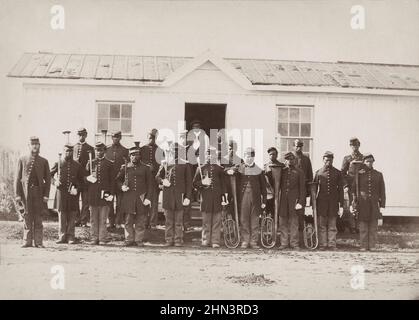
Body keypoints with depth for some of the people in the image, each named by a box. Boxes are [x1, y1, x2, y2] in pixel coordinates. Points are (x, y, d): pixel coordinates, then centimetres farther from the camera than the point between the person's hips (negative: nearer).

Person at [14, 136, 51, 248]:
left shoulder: (44, 161, 8)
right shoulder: (22, 160, 6)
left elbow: (48, 179, 7)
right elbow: (17, 178, 4)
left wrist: (46, 195, -3)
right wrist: (17, 194, -4)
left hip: (38, 192, 0)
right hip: (26, 192, 0)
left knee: (38, 217, 2)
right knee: (27, 217, 3)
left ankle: (38, 242, 7)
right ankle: (27, 241, 9)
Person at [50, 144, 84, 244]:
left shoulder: (77, 165, 7)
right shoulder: (58, 164, 6)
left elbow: (81, 179, 12)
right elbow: (50, 175, 13)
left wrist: (77, 188, -3)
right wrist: (55, 182, -5)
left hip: (73, 193, 0)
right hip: (61, 192, 0)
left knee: (72, 215, 2)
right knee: (61, 214, 2)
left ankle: (71, 237, 8)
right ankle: (62, 237, 8)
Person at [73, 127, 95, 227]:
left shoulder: (90, 148, 9)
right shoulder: (73, 147, 13)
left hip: (86, 177, -1)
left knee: (85, 200, -1)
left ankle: (84, 221, 3)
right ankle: (76, 220, 9)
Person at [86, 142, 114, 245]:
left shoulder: (109, 164, 6)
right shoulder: (90, 163, 11)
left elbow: (112, 181, 5)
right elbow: (84, 176, 16)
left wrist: (111, 194, -4)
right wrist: (88, 178, -8)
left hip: (104, 193, -2)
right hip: (92, 194, 2)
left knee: (103, 218, -1)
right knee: (93, 218, 4)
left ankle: (102, 239, 3)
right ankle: (94, 238, 10)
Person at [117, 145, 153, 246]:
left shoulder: (146, 168, 5)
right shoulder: (125, 168, 8)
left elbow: (150, 184, 3)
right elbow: (118, 180, 18)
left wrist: (148, 198, -5)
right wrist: (121, 186, -4)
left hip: (141, 198, -1)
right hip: (128, 198, 1)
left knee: (140, 221, 3)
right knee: (128, 221, 3)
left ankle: (139, 240, 11)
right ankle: (129, 240, 11)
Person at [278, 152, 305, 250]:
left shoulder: (299, 172, 5)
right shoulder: (282, 171, 11)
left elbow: (302, 188, 2)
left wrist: (301, 202, -6)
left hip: (294, 200, -2)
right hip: (283, 200, 2)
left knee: (294, 222, -1)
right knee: (283, 222, 4)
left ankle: (294, 243, 7)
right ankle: (284, 243, 11)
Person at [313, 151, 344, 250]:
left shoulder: (337, 173, 5)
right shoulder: (318, 172, 5)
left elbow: (341, 189, 5)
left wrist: (341, 205, 1)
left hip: (333, 203, 0)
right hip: (321, 202, 0)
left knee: (332, 226, 3)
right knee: (322, 225, 3)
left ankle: (332, 245, 8)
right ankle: (323, 244, 9)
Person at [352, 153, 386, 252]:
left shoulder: (379, 175, 8)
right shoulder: (359, 174, 6)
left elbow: (382, 191, 7)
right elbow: (353, 188, 7)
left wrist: (382, 206, 1)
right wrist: (354, 202, 1)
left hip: (374, 204, 1)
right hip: (363, 203, -1)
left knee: (373, 225, 0)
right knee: (363, 225, -2)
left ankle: (372, 246, 6)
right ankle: (363, 246, 3)